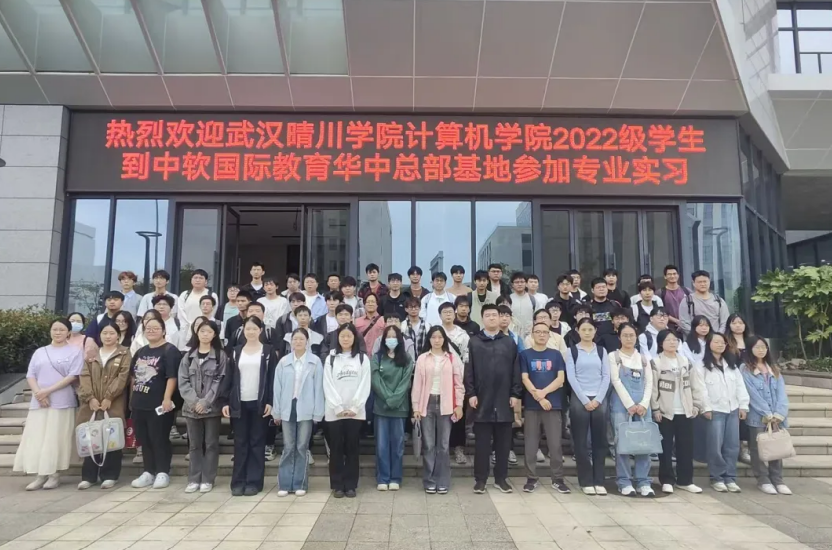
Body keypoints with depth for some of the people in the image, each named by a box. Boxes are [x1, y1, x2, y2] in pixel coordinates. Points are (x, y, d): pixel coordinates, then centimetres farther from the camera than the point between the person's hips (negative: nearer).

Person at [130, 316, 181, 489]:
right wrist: (132, 397, 16)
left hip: (159, 403, -7)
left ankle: (163, 472, 10)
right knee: (144, 439, 12)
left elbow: (172, 377, -16)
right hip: (139, 403, 7)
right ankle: (149, 472, 22)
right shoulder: (140, 352, 15)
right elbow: (133, 376, 21)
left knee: (159, 439, -1)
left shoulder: (170, 350, -8)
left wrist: (167, 398, -22)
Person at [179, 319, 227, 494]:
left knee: (211, 444, 4)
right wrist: (194, 400, -11)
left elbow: (220, 381, -7)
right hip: (191, 406, 3)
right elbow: (183, 381, 2)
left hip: (212, 407, -3)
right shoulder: (188, 355, 9)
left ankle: (207, 479, 12)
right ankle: (194, 479, 18)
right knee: (194, 444, 10)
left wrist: (205, 402, -14)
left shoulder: (220, 356, -1)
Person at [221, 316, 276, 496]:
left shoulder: (268, 351, 0)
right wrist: (225, 401, -2)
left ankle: (254, 482, 9)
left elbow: (273, 378, -3)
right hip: (239, 403, 2)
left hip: (259, 403, -2)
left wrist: (270, 402, -10)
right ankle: (238, 481, 12)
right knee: (240, 443, 6)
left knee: (257, 442, 4)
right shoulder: (236, 351, 8)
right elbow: (228, 377, 6)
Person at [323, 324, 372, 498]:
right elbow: (328, 386, -1)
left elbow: (365, 385, -1)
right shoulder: (330, 358, 5)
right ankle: (337, 485, 13)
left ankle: (350, 485, 13)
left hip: (355, 411, 0)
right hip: (334, 411, 0)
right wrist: (339, 408, -10)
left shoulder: (363, 358, 5)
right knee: (336, 449, 5)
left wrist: (354, 408, -10)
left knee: (352, 448, 5)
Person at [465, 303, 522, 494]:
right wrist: (471, 394, -8)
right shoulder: (474, 342, 3)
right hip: (482, 400, -1)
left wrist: (515, 394, -1)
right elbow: (469, 370, 0)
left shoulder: (510, 342, 8)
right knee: (482, 442, 5)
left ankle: (501, 478, 20)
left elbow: (516, 370, 5)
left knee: (503, 442, 9)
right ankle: (480, 479, 14)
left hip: (504, 400, 2)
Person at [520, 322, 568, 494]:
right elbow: (524, 379, -3)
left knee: (555, 444, 3)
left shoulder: (556, 354, 7)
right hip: (531, 405, -1)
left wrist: (543, 392, -12)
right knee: (531, 444, 4)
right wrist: (538, 398, -13)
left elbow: (561, 378, 0)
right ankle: (531, 478, 13)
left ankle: (558, 479, 14)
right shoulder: (525, 354, 3)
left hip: (553, 404, 1)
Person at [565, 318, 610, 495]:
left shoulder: (601, 351, 11)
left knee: (600, 440, 3)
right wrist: (585, 400, -11)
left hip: (599, 400, 2)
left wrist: (598, 399, -8)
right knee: (581, 441, 0)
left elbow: (606, 376, 4)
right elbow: (571, 377, -4)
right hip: (579, 400, -2)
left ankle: (599, 481, 11)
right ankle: (586, 481, 9)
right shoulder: (572, 351, 4)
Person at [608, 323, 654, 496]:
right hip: (621, 404, -3)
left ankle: (643, 482, 7)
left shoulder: (644, 358, 16)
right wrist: (630, 404, -12)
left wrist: (644, 404, -6)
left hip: (642, 405, 3)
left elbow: (649, 383, 9)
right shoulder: (613, 356, 5)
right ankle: (624, 482, 2)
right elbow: (616, 381, -4)